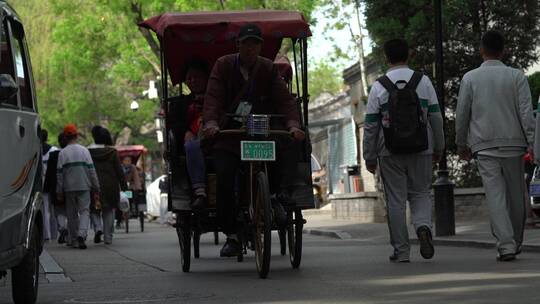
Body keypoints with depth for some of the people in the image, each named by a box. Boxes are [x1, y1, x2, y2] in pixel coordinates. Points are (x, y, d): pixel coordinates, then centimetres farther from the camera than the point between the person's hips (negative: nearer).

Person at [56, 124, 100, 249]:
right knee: (85, 211, 0)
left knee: (72, 214, 10)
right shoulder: (84, 150, -1)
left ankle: (74, 240, 15)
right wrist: (96, 188, 4)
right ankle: (81, 234, -23)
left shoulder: (62, 153, -2)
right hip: (84, 187, -1)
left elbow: (59, 174, -1)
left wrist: (59, 192, 5)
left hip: (69, 188, 1)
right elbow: (91, 170, -1)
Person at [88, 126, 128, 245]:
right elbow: (119, 171, -1)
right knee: (109, 211, 9)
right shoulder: (112, 152, -1)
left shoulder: (88, 152, -2)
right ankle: (108, 237, 7)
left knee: (94, 210, 12)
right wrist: (124, 187, 3)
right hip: (110, 186, 1)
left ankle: (98, 227, -14)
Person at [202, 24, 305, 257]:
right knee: (224, 176, -21)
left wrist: (293, 124, -21)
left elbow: (285, 99, -2)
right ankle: (232, 235, -11)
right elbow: (213, 97, -8)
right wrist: (211, 123, -27)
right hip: (228, 134, -2)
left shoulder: (268, 69, 8)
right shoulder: (224, 65, 3)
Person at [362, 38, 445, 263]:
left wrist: (370, 157, 4)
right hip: (421, 151, 1)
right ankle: (423, 226, -16)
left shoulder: (379, 87, -3)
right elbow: (436, 118, 3)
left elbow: (370, 126, -3)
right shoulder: (423, 82, 1)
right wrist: (438, 148, 14)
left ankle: (401, 251, 6)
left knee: (395, 200, 5)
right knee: (420, 194, 13)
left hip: (390, 153, -1)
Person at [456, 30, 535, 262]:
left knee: (495, 195, -5)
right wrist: (532, 143, -4)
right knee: (515, 195, 12)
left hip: (484, 146, 0)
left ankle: (506, 244, -16)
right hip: (513, 143, 0)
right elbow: (526, 112, -6)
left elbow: (461, 114, 5)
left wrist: (461, 144, 16)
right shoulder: (516, 76, 0)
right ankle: (515, 242, 23)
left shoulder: (470, 78, 2)